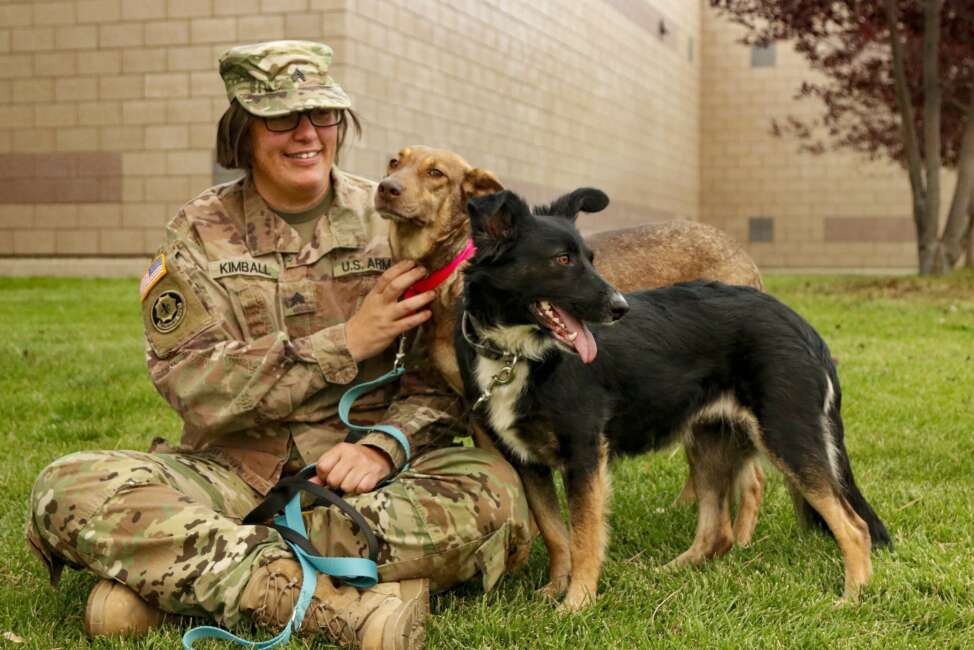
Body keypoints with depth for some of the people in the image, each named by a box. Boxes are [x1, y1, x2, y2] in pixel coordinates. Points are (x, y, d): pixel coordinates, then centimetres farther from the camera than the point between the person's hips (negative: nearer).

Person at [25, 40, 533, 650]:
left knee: (496, 490, -30)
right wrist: (347, 341, -15)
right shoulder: (199, 233, 3)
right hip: (235, 464, -1)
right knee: (69, 488, -25)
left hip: (361, 464, 1)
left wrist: (383, 446, -20)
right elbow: (191, 386, -9)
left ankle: (172, 569, -24)